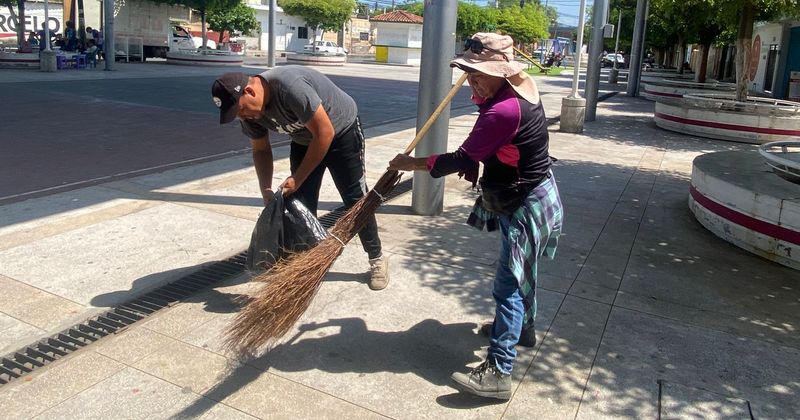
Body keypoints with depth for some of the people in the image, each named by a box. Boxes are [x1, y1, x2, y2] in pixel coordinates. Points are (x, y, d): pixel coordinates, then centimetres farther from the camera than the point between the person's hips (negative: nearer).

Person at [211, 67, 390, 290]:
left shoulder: (290, 86, -38)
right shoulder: (249, 110, -14)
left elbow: (325, 133, -33)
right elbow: (261, 150, 1)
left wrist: (297, 178, -28)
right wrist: (266, 191, -12)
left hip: (341, 130, -6)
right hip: (304, 140, 6)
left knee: (355, 199, -2)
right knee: (301, 203, 0)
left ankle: (377, 259, 12)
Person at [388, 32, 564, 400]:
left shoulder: (505, 111, -30)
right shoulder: (521, 85, 0)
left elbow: (461, 160, -27)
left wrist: (410, 163, -17)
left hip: (527, 206, -11)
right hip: (526, 198, 11)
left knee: (508, 286, -11)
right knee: (519, 273, 26)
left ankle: (498, 373, -7)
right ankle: (520, 325, 48)